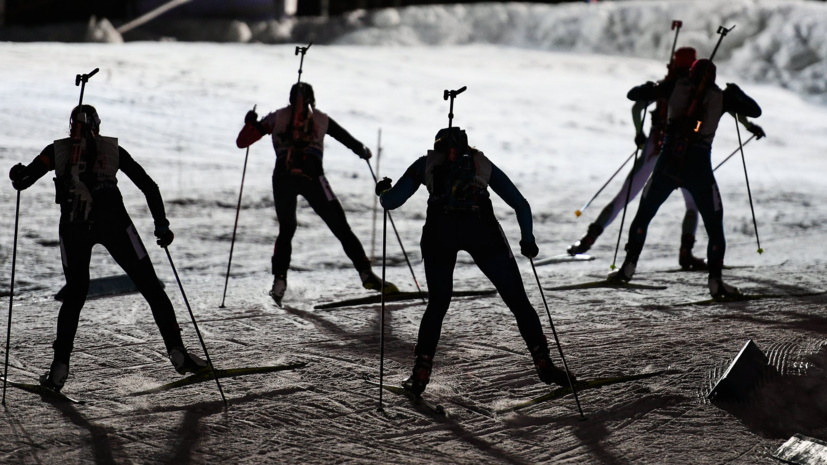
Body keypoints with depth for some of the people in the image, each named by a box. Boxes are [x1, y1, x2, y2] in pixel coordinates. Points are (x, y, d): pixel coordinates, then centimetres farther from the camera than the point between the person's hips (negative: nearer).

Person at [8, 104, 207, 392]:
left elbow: (21, 182, 13)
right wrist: (162, 226, 21)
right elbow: (149, 186, 16)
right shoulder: (113, 149, 19)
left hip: (73, 226, 1)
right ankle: (177, 352, -2)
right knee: (151, 288, 7)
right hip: (113, 222, -1)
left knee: (75, 295, 17)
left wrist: (18, 176, 37)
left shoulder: (57, 150, 17)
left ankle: (59, 370, 8)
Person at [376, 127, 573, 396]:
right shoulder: (483, 163, 29)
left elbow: (390, 202, 23)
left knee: (437, 304, 20)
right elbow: (521, 205, 27)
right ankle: (543, 363, 3)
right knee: (517, 299, 10)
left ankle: (420, 374, 12)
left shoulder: (426, 163, 27)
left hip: (439, 230, 0)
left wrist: (384, 191, 46)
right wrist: (528, 240, 41)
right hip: (481, 228, 0)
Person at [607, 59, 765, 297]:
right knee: (714, 226, 11)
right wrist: (736, 92, 28)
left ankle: (628, 266, 16)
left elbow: (634, 95, 9)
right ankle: (715, 281, 5)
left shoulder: (676, 87, 8)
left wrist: (650, 89, 30)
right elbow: (755, 111, 14)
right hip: (699, 167, -1)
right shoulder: (721, 96, 7)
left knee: (643, 215, 20)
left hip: (668, 163, 1)